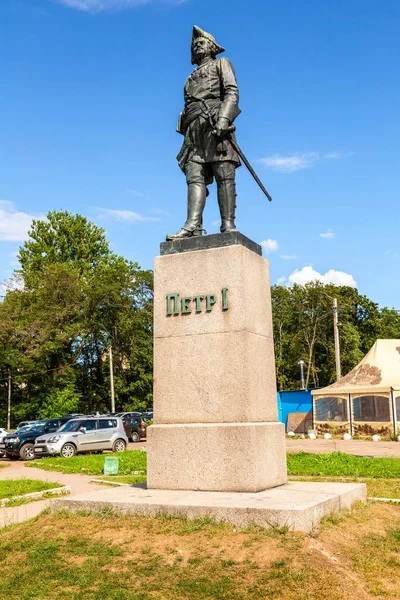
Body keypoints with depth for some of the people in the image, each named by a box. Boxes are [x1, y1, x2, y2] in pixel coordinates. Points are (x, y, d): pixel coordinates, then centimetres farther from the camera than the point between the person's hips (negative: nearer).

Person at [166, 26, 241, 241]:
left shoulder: (221, 64, 19)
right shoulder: (192, 78, 35)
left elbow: (232, 91, 1)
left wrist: (224, 118, -16)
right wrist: (187, 135, 12)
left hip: (214, 124, -5)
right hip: (195, 130, 6)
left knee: (224, 176, -14)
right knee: (195, 177, -11)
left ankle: (228, 225, -21)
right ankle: (192, 225, -24)